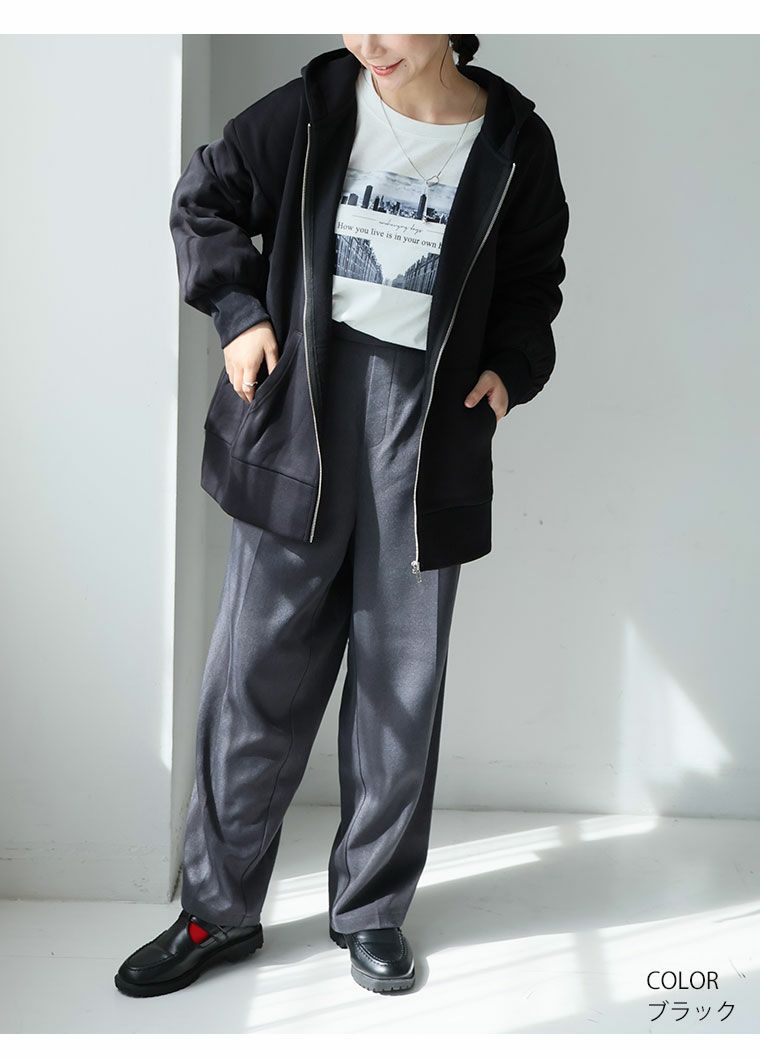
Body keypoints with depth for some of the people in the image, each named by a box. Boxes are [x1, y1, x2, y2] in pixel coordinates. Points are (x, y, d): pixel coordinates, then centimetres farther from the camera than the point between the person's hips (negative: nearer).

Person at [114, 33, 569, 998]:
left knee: (403, 674, 5)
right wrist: (240, 312, 1)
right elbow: (202, 200, 13)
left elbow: (533, 281, 17)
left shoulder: (516, 145, 3)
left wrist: (511, 366, 0)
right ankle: (219, 909, 17)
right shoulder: (314, 108, 0)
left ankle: (372, 910, 22)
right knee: (260, 661, 2)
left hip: (429, 422, 1)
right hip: (302, 410, 0)